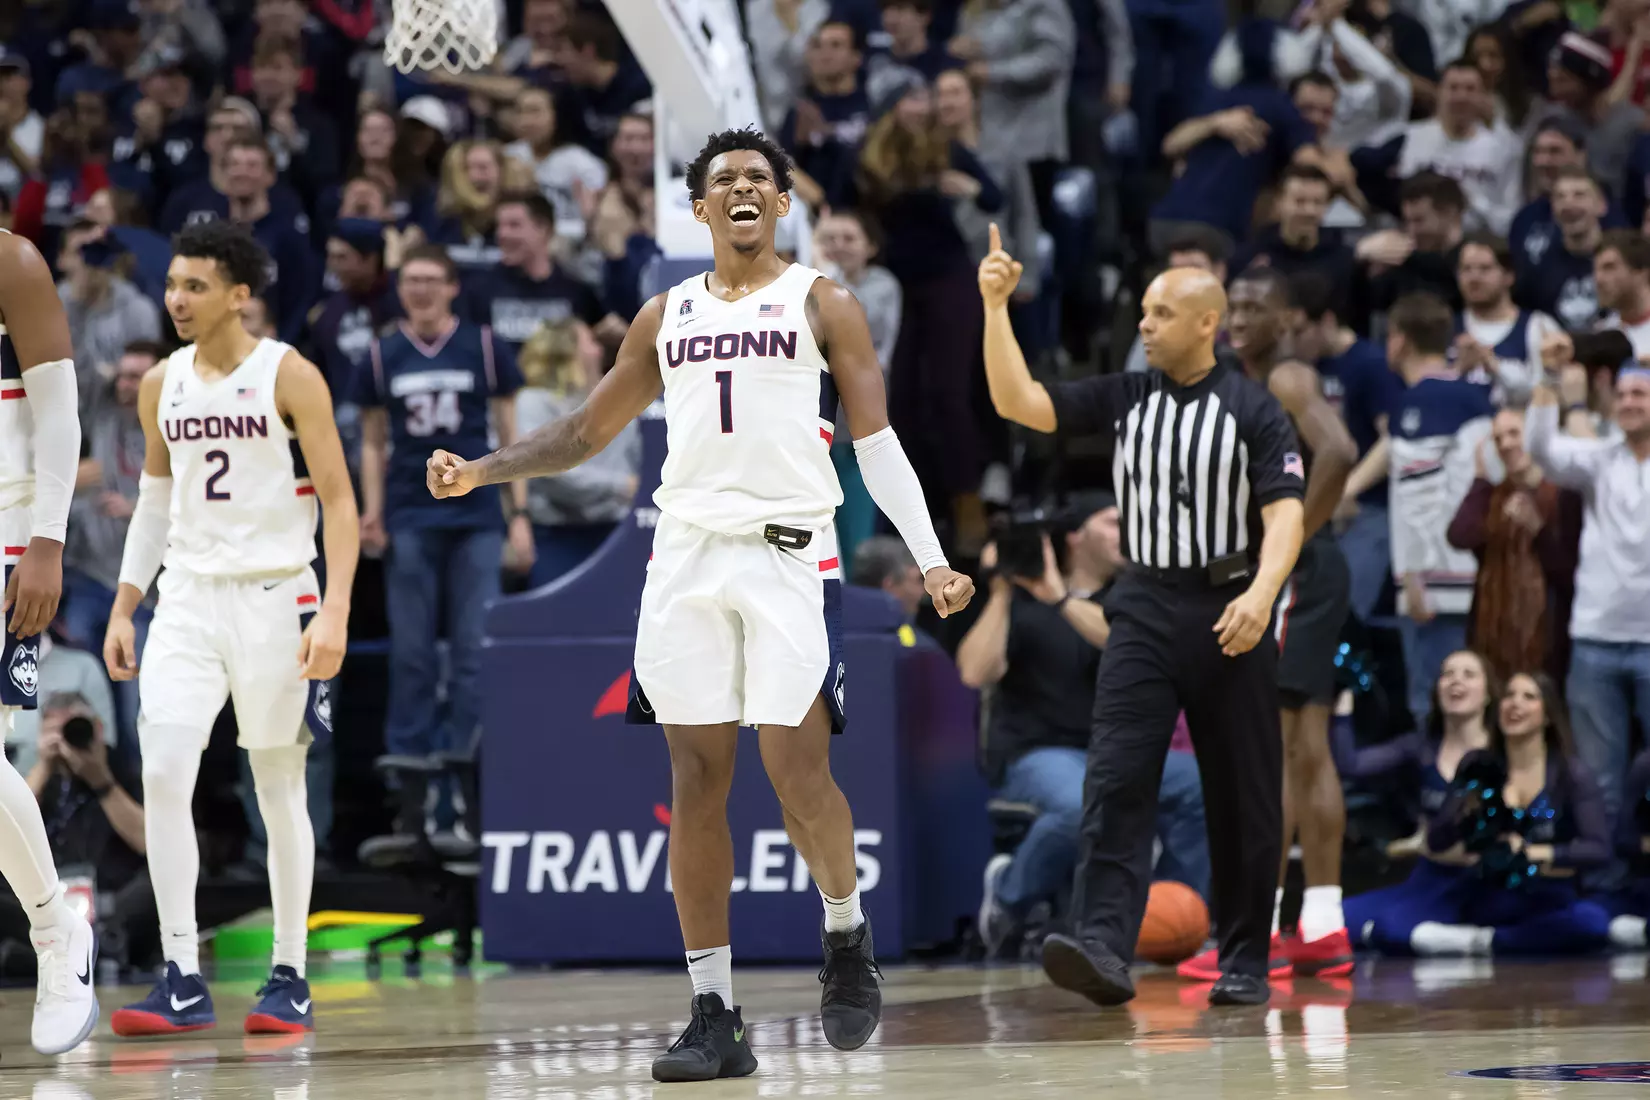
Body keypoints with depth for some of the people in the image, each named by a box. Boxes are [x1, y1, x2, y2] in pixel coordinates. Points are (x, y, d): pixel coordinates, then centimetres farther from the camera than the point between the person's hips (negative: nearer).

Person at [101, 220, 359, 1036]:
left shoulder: (289, 377, -7)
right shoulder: (161, 385, 8)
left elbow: (339, 501, -8)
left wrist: (335, 610, -18)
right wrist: (123, 607, 12)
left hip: (274, 594, -4)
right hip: (188, 593, 4)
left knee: (279, 787, 4)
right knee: (163, 771, -11)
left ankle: (289, 978, 15)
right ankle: (182, 982, -10)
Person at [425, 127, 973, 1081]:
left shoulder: (822, 305, 5)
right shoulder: (667, 316, 16)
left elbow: (878, 441, 0)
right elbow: (590, 430, 23)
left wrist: (932, 558, -10)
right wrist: (483, 471, 11)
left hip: (791, 554, -4)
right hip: (688, 554, 4)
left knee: (798, 768, -11)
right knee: (696, 778, 0)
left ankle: (848, 935, 18)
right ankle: (716, 1018, 2)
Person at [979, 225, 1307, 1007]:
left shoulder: (1253, 410, -2)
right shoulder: (1123, 399, 9)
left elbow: (1285, 511, -10)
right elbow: (1018, 402, 2)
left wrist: (1262, 592, -27)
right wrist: (995, 308, -8)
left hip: (1229, 614, -3)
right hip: (1144, 610, 3)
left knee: (1242, 797, 4)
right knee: (1116, 781, -13)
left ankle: (1245, 962, 15)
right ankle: (1102, 949, -22)